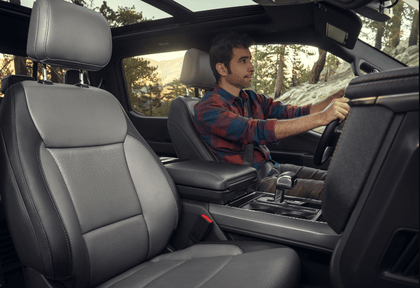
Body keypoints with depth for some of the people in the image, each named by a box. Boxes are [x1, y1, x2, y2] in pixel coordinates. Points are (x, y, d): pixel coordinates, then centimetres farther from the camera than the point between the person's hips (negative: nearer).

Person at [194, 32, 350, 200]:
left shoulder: (251, 99, 11)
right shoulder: (208, 109, -15)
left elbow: (295, 113, 3)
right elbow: (258, 131, -29)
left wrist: (338, 96, -9)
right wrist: (321, 118, -34)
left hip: (270, 168, 8)